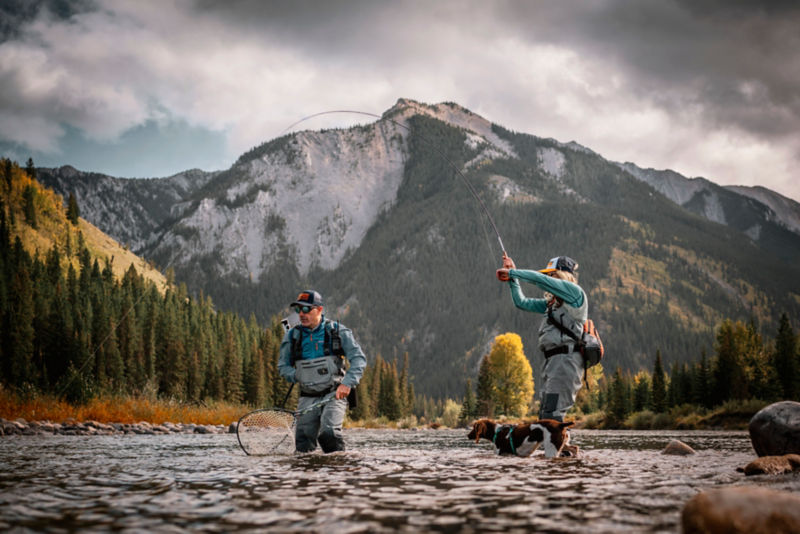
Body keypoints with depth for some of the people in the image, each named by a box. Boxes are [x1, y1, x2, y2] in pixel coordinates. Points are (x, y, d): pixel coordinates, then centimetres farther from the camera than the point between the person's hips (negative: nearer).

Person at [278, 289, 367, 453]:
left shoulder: (338, 331, -2)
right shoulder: (292, 336, 5)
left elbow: (359, 359, -5)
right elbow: (283, 366, 12)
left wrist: (347, 383, -19)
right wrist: (299, 377, -8)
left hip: (335, 394, -3)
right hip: (308, 397, 3)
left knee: (328, 433, -26)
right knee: (303, 445, -7)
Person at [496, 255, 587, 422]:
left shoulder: (574, 291, -2)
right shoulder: (552, 302, 22)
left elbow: (539, 279, -10)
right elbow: (522, 302, 27)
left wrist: (511, 272, -1)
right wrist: (512, 277, 23)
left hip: (566, 357, -9)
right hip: (553, 359, 9)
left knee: (552, 413, -17)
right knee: (544, 415, 9)